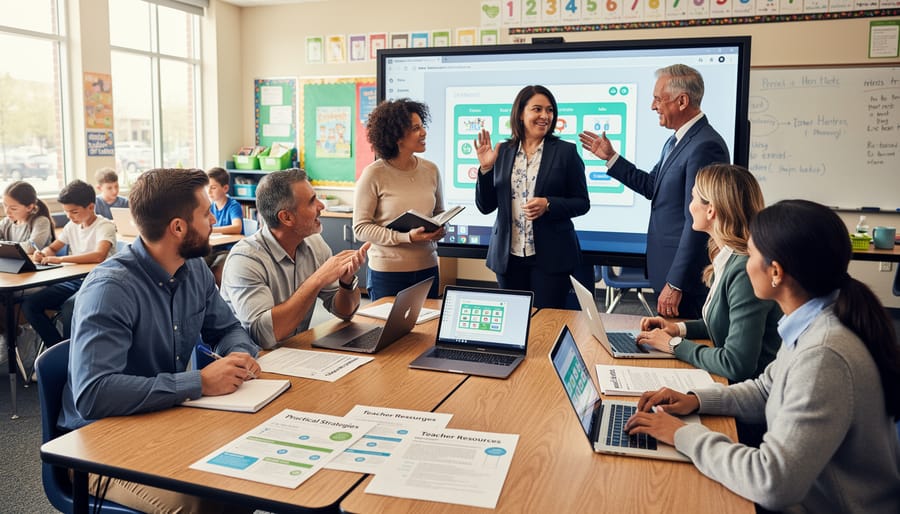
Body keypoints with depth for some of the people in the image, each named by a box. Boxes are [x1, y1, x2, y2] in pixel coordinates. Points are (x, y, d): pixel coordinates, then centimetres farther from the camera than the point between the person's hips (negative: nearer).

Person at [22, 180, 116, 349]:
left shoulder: (105, 226, -12)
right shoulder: (72, 226, 10)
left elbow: (99, 256, -30)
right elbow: (52, 248, 22)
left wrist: (60, 259, -30)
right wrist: (43, 254, -3)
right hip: (75, 280, 8)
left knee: (70, 306, -35)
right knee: (29, 304, -9)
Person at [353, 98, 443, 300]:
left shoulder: (430, 170, 3)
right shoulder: (374, 175, -11)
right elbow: (361, 227, -10)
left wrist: (439, 229, -7)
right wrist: (406, 237, -20)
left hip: (427, 268, 4)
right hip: (387, 271, -4)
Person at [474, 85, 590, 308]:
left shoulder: (566, 151, -1)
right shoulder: (502, 151, 5)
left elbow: (582, 203, 1)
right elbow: (485, 206, 6)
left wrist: (548, 205, -16)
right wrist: (486, 168, -7)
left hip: (550, 256, -2)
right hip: (508, 256, 3)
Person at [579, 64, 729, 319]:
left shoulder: (705, 147, -21)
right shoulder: (676, 141, 11)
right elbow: (652, 186, 21)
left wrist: (675, 284, -22)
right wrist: (611, 157, 17)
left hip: (684, 278, -10)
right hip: (666, 269, 10)